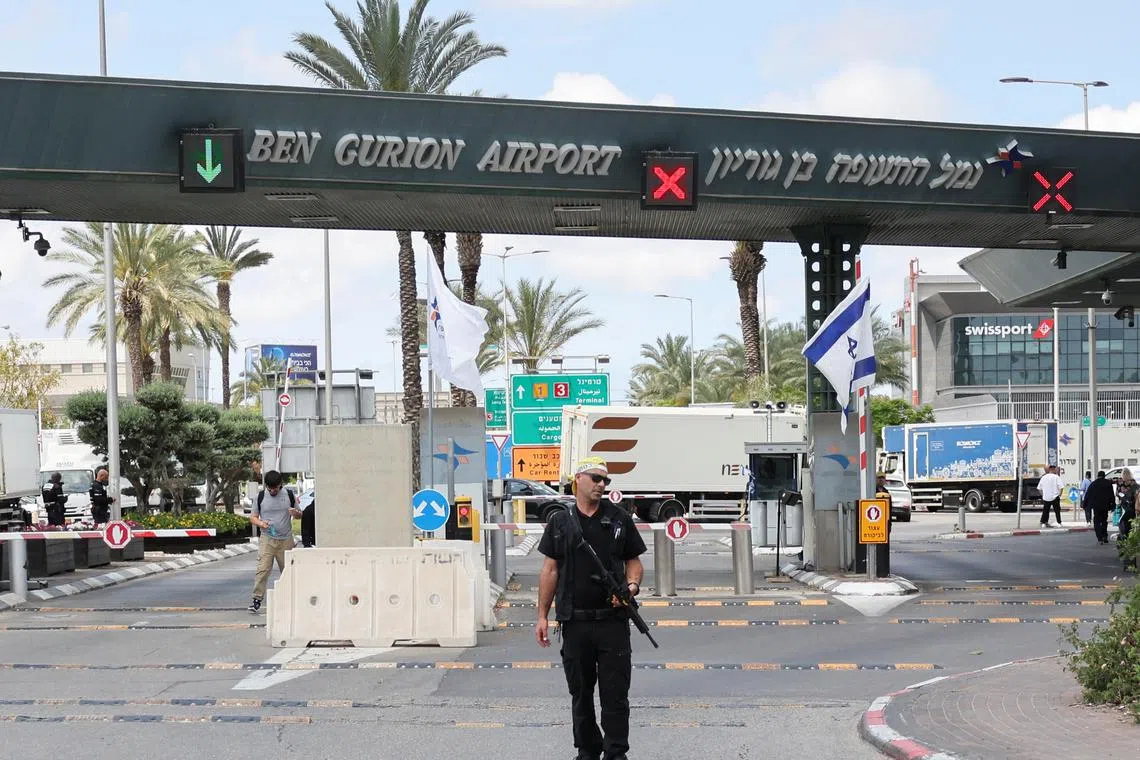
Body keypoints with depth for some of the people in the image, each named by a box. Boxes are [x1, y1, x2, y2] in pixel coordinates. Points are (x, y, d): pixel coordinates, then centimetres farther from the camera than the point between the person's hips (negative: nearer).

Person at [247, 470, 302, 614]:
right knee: (263, 569, -13)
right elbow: (253, 517, 10)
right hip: (267, 539, -1)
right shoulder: (261, 497, 4)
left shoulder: (289, 495, 6)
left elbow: (300, 515, 15)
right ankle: (257, 599, -13)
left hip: (286, 540, 1)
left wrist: (295, 513, -10)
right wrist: (260, 523, -13)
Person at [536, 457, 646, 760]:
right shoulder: (559, 522, 7)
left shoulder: (620, 519, 6)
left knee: (615, 694, -1)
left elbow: (634, 562, 10)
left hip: (613, 619, -1)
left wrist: (632, 586, -12)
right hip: (575, 621, 1)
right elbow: (550, 570, 7)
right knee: (580, 693, 9)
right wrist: (542, 616, 3)